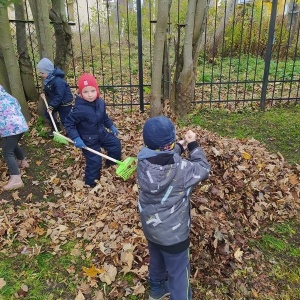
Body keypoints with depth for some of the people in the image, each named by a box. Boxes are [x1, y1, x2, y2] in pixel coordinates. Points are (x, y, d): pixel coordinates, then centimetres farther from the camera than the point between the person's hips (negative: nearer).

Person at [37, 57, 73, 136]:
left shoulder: (58, 81, -31)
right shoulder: (47, 79, -2)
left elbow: (59, 96, -31)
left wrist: (52, 106, -27)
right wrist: (44, 93, -3)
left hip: (65, 102, -9)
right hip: (55, 101, 9)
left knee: (64, 119, -3)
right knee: (48, 114, 16)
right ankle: (56, 128, 33)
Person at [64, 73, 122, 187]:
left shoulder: (100, 102, -9)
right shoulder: (79, 109, -31)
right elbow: (69, 123, -23)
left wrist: (111, 126, 12)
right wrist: (76, 138, -30)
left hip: (102, 133, 7)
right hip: (88, 140, -7)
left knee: (116, 144, 20)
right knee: (94, 161, 0)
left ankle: (113, 163, 47)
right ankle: (91, 183, 23)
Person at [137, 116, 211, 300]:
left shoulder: (143, 162, -16)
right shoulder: (181, 169, -33)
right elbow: (203, 169, -13)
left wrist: (179, 147, 3)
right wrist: (193, 145, -5)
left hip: (151, 228, 7)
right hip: (173, 234, -7)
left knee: (157, 261, 32)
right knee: (178, 273, 17)